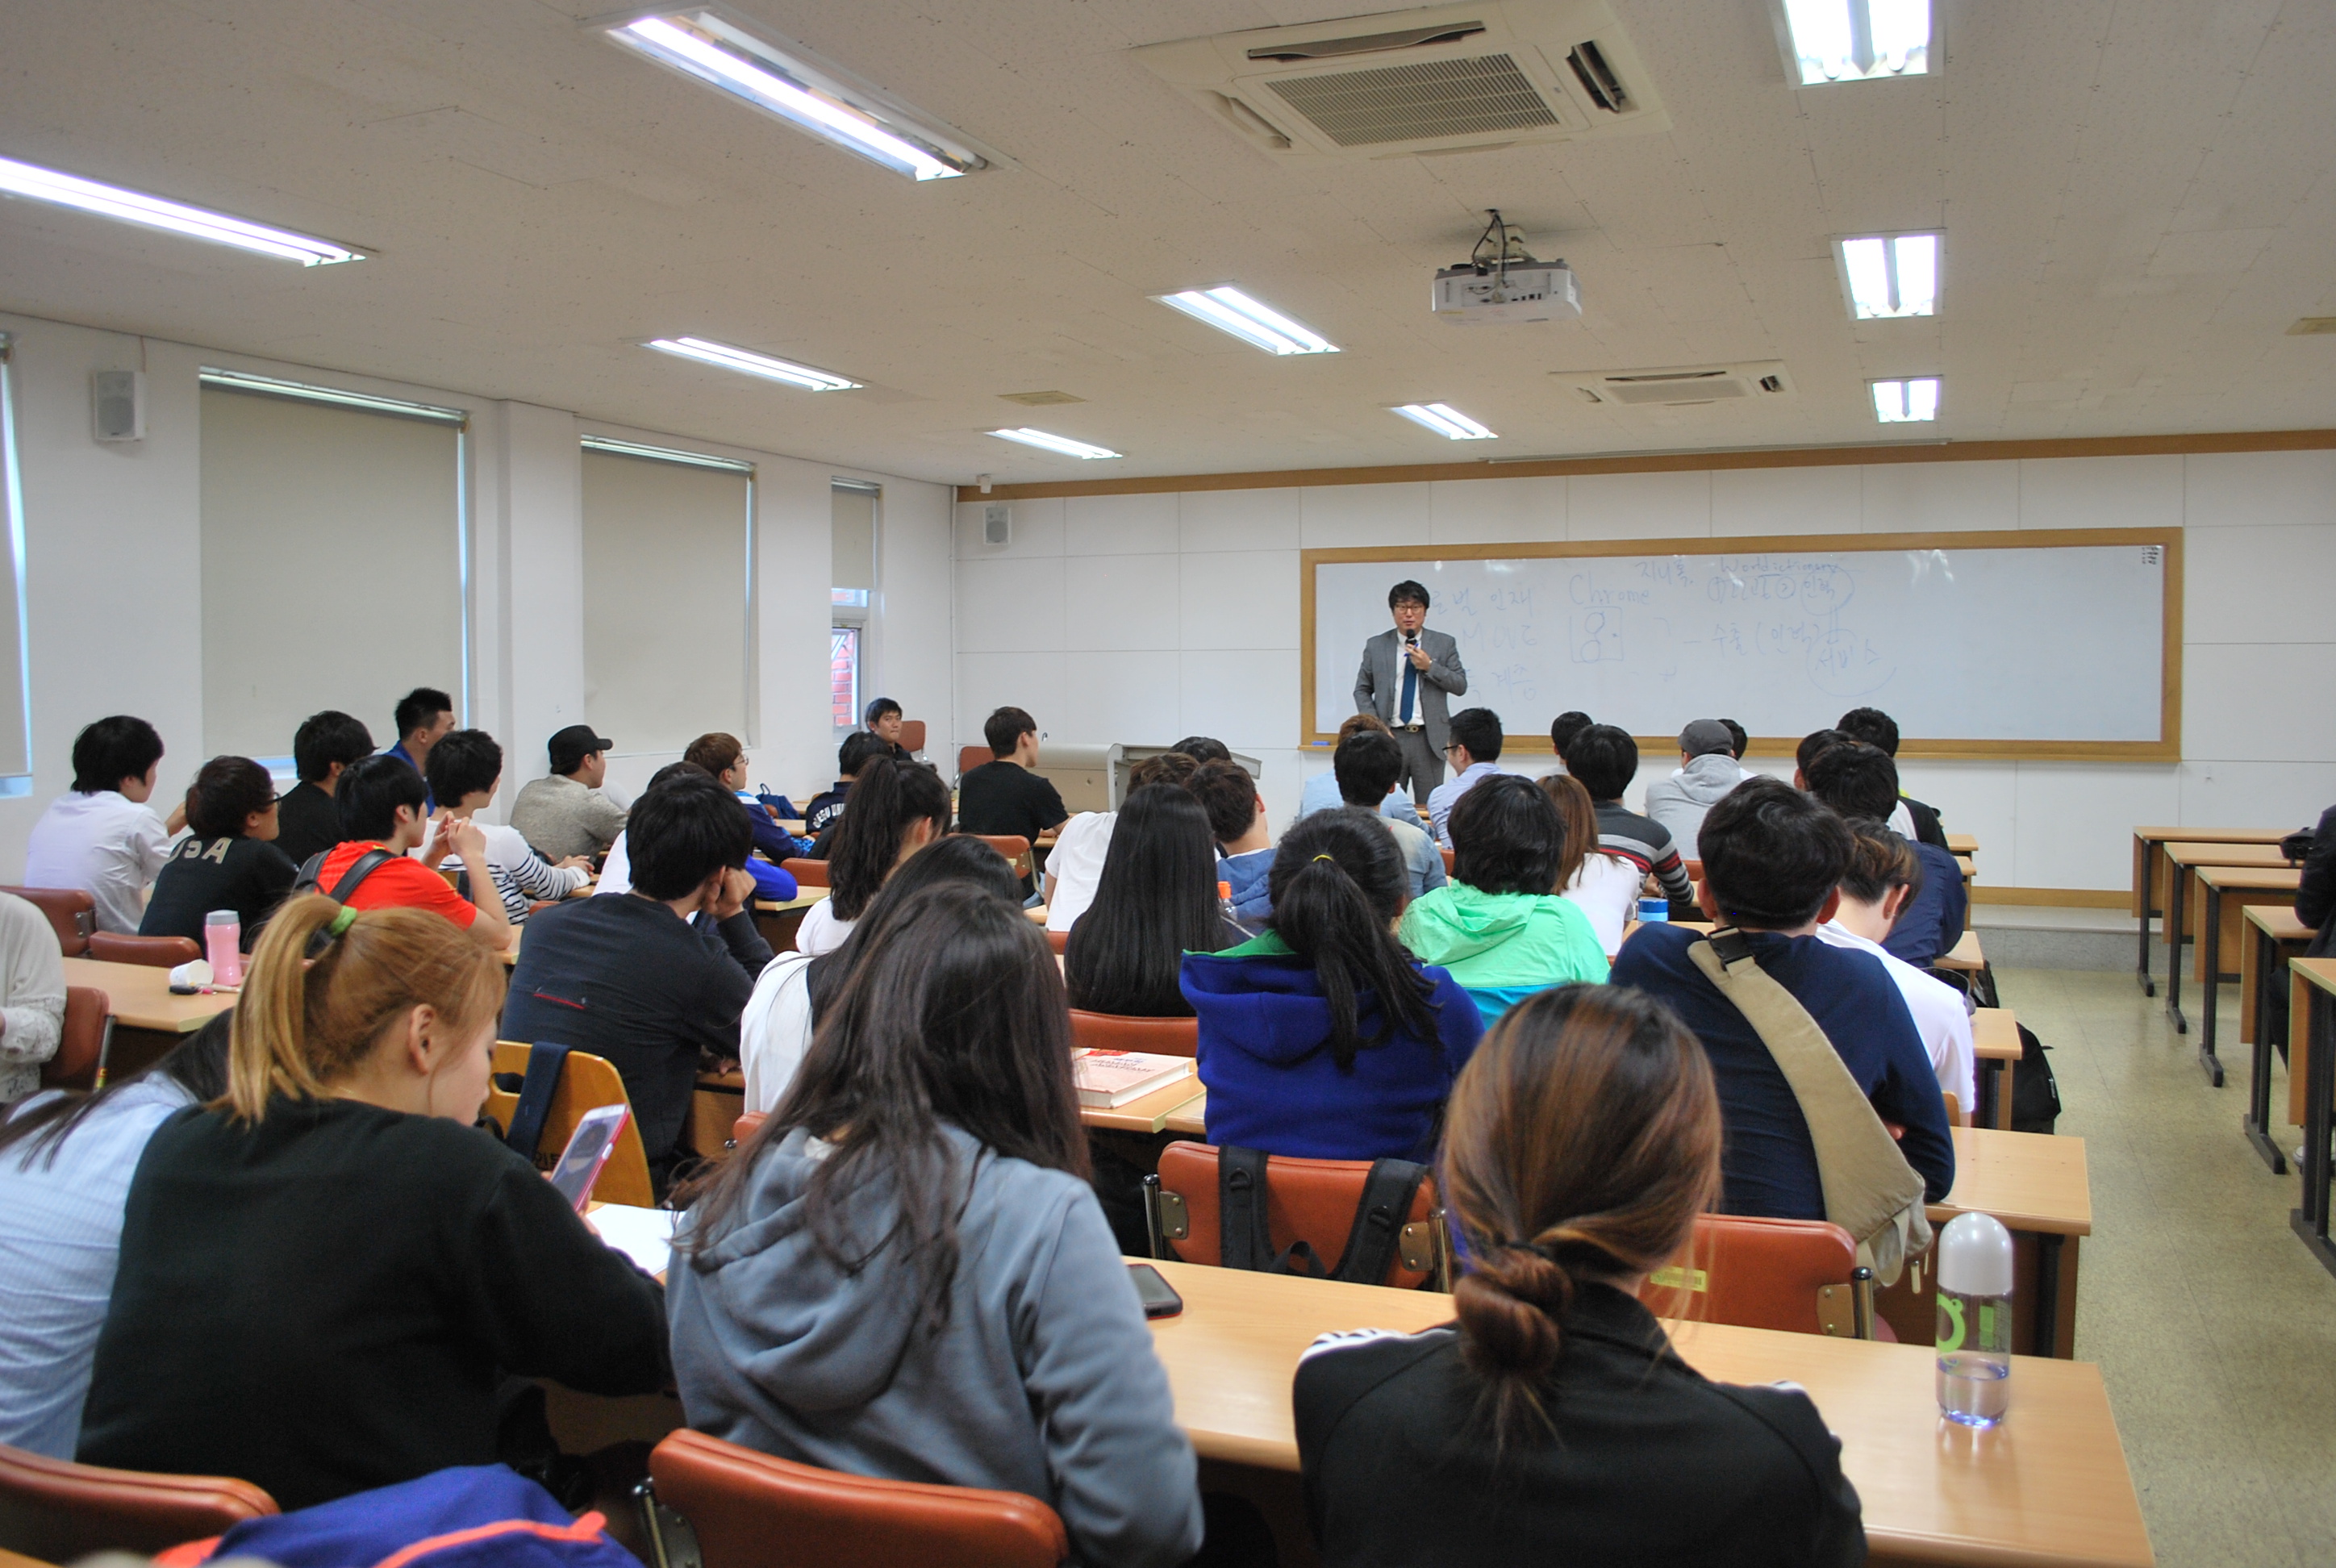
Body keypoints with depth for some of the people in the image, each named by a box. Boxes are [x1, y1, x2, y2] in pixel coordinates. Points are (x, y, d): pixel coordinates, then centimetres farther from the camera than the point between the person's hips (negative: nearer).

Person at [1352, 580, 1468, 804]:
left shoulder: (1444, 643, 6)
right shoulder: (1376, 646, 7)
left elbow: (1461, 686, 3)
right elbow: (1362, 690, 10)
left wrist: (1429, 666, -11)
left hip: (1429, 739, 0)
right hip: (1390, 737, 1)